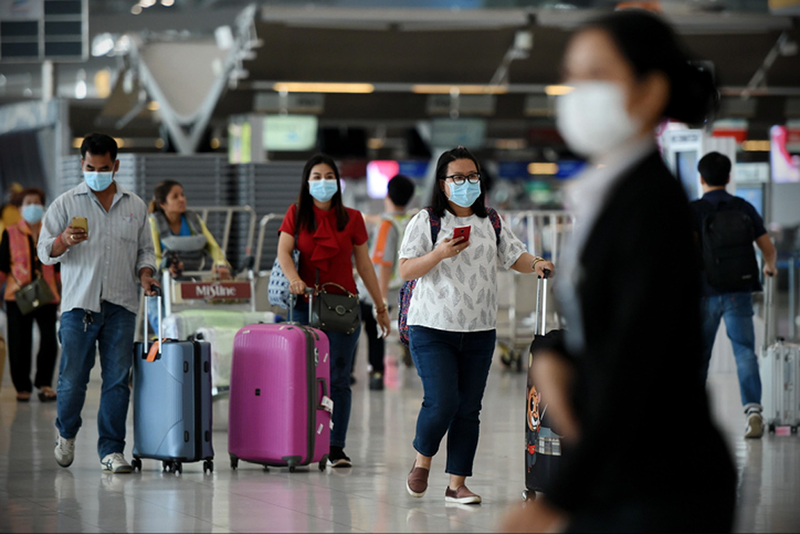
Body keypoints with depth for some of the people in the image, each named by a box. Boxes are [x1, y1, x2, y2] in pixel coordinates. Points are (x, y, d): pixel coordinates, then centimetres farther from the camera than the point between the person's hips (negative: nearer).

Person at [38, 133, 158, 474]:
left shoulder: (135, 206, 14)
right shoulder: (66, 204, 7)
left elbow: (145, 249, 20)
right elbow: (45, 251, 3)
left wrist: (145, 274, 0)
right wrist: (64, 241, -18)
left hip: (121, 305, 2)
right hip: (79, 303, -2)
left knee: (117, 379, -3)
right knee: (73, 378, -2)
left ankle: (111, 450, 2)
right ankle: (66, 433, 24)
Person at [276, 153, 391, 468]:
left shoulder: (351, 218, 8)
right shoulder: (297, 214, 6)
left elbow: (364, 264, 11)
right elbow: (283, 250, -7)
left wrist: (380, 306, 12)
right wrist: (293, 279, -27)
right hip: (306, 304, 0)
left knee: (338, 378, -4)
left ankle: (336, 448, -3)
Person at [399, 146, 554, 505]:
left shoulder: (492, 223, 11)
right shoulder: (426, 222, -2)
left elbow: (515, 257, 10)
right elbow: (405, 271, -6)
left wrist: (536, 264, -11)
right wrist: (439, 253, -20)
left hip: (479, 331, 4)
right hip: (432, 328, -4)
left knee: (469, 408, 4)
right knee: (442, 402, -14)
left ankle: (457, 484, 10)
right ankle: (422, 460, 14)